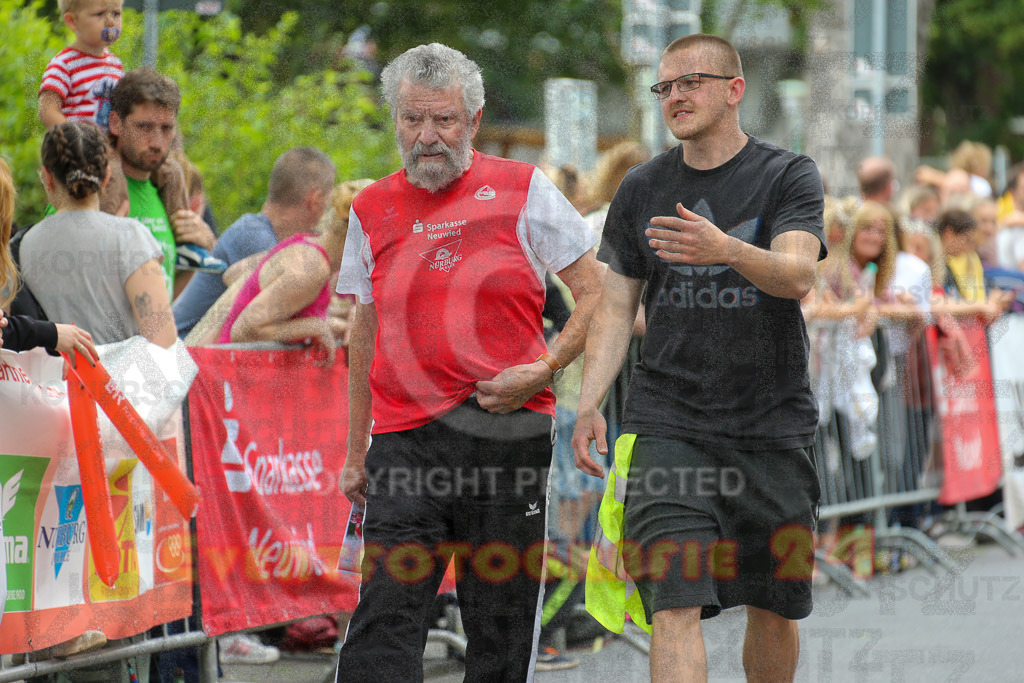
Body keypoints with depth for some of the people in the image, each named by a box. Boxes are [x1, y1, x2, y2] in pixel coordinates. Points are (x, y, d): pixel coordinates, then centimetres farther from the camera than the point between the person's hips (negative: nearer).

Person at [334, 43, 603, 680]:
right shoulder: (372, 211, 11)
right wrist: (356, 452, 19)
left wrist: (541, 372, -10)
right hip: (406, 441, 2)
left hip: (509, 431, -2)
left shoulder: (522, 190, 1)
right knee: (383, 617, -11)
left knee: (502, 631, 4)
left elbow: (598, 294, 4)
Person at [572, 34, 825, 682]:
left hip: (773, 424, -1)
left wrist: (728, 251, -38)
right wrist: (589, 404, -4)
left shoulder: (788, 176, -1)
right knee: (675, 604, -15)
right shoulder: (642, 188, 9)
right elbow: (616, 306, 11)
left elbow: (798, 275, -18)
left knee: (773, 607, 8)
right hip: (666, 423, 1)